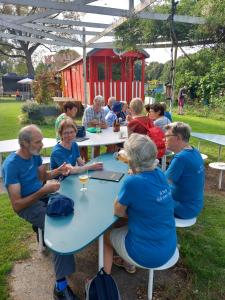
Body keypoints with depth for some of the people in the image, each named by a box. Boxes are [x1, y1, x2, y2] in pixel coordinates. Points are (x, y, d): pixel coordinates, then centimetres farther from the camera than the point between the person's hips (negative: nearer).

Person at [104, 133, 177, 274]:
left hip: (149, 255, -6)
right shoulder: (160, 174, -6)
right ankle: (128, 263, 46)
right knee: (130, 224, 31)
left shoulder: (133, 182, -28)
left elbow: (118, 212, -11)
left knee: (105, 234, 18)